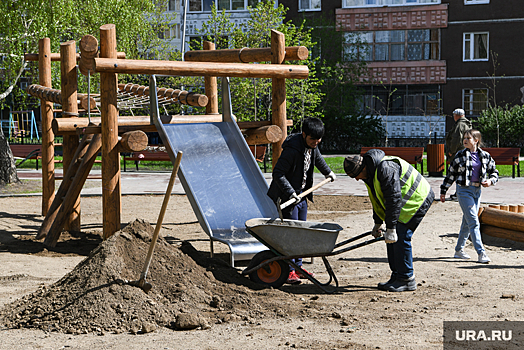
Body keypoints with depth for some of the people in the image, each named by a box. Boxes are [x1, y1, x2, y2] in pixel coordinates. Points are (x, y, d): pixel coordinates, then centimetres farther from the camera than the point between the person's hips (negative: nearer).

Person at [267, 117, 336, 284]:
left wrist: (327, 172, 42)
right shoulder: (292, 150, -26)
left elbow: (317, 158, 26)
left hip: (302, 195, 9)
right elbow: (278, 174, -26)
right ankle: (288, 270, -4)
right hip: (287, 196, -9)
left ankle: (297, 266, 20)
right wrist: (290, 192, -32)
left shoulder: (312, 146, 1)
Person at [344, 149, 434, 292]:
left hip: (418, 199, -10)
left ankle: (407, 280, -7)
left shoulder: (386, 168, -27)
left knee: (400, 236, -14)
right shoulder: (371, 172, 6)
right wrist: (378, 222, 22)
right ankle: (397, 276, 13)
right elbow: (377, 199, 19)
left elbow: (394, 198, -30)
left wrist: (391, 227, -29)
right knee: (391, 238, 7)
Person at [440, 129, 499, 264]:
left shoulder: (485, 156, 5)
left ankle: (459, 250, 23)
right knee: (473, 222, -11)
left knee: (467, 222, 10)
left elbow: (494, 172, 15)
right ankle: (481, 253, -13)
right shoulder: (460, 155, -1)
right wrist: (443, 191, 7)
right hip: (464, 190, -4)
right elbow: (450, 174, 5)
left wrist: (490, 180, -7)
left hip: (477, 190, 4)